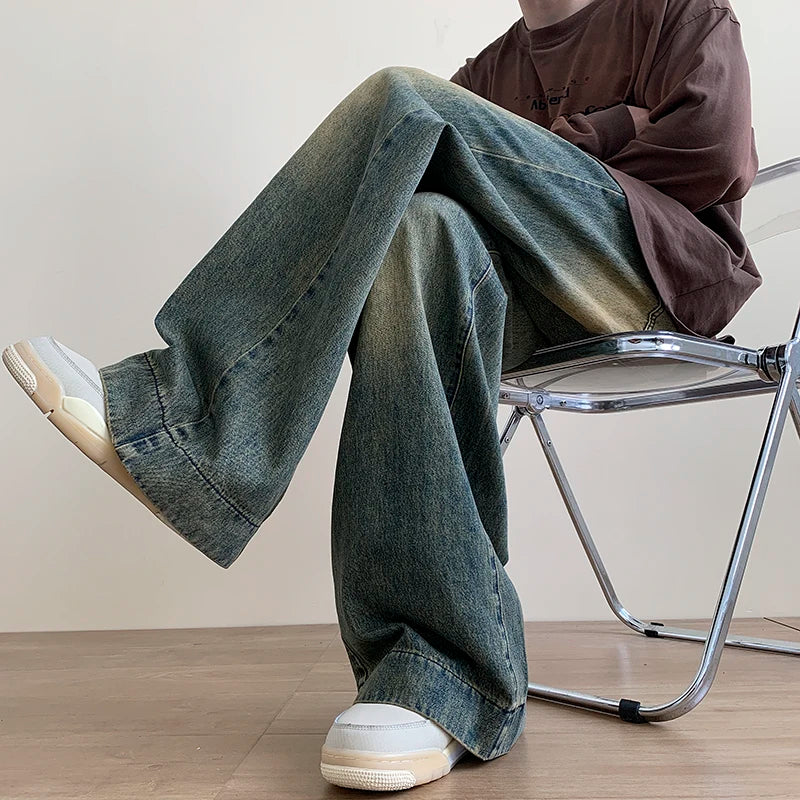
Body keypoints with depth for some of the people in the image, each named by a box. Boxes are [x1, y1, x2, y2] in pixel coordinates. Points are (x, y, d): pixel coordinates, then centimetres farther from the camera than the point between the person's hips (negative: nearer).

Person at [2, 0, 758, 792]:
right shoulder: (487, 69, 28)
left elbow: (715, 155, 1)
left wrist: (551, 147, 1)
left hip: (663, 267, -3)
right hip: (545, 308, 4)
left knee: (407, 100, -20)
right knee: (423, 230, -32)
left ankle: (184, 418, -30)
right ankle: (443, 678, -39)